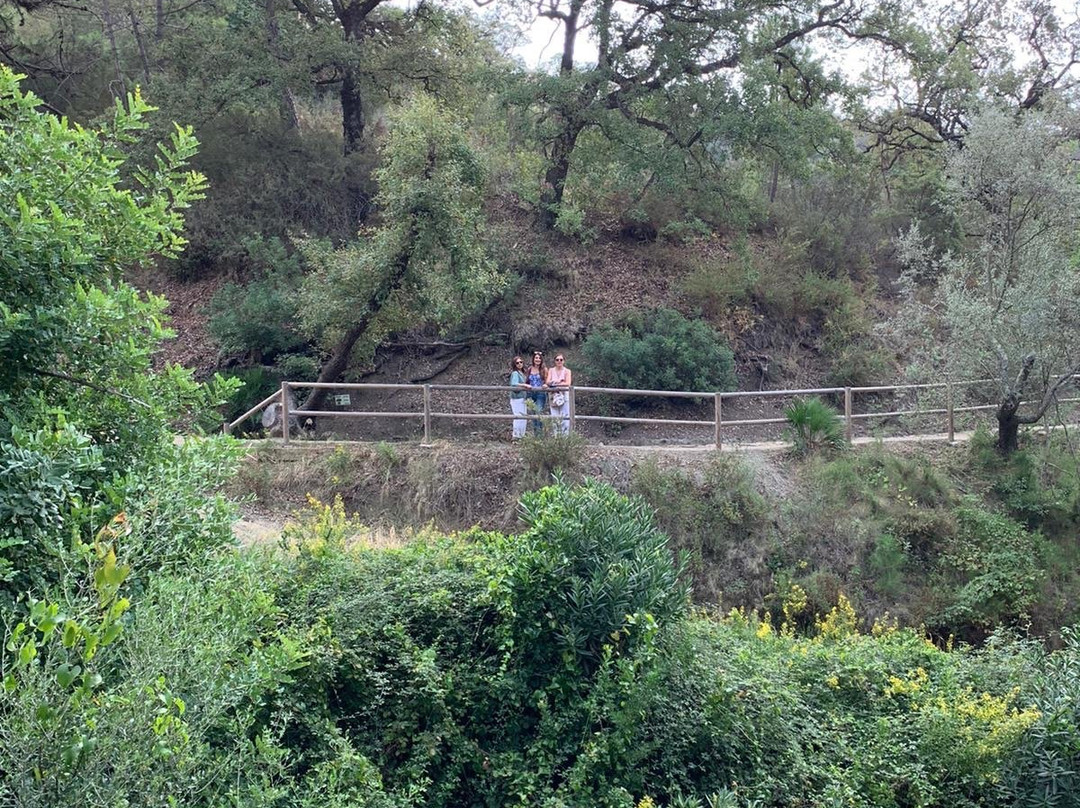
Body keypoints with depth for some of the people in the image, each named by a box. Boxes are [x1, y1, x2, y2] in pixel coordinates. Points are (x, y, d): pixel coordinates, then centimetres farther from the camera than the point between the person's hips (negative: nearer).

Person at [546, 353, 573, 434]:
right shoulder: (551, 370, 12)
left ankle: (565, 436, -3)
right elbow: (548, 382, 0)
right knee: (554, 418, -1)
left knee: (565, 418, -6)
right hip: (554, 396, 2)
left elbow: (568, 383, -9)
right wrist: (559, 381, -13)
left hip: (564, 396, -2)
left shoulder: (567, 371, 4)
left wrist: (554, 383, -8)